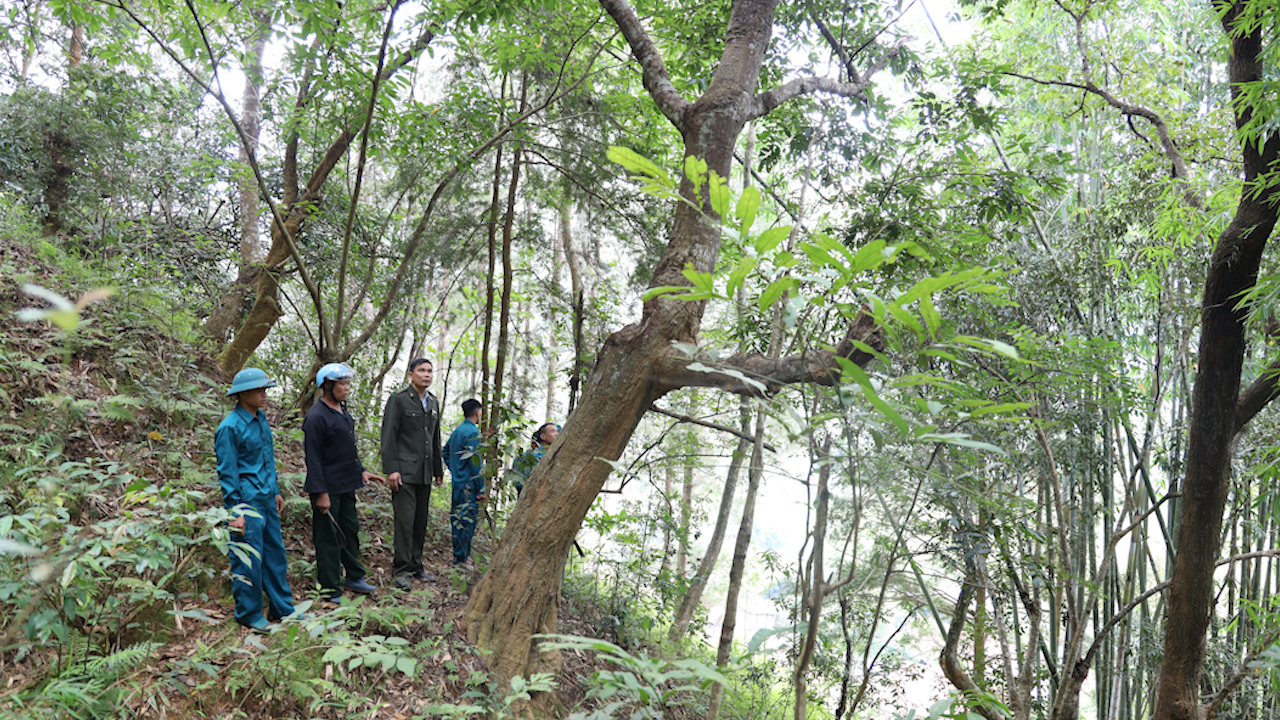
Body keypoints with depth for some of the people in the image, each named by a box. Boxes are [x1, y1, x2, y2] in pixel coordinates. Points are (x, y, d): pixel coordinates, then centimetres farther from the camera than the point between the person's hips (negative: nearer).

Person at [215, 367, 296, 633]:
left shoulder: (261, 419, 10)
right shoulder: (229, 427, -15)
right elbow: (227, 473, -14)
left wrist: (276, 491, 21)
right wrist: (235, 512, -16)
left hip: (266, 500, 8)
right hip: (247, 503, -8)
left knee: (275, 554, 14)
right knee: (249, 561, 1)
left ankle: (282, 608, 25)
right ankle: (249, 614, 15)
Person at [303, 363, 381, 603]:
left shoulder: (342, 409, 11)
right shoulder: (316, 417, -18)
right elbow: (313, 459, -19)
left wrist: (361, 470, 17)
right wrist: (321, 493, -21)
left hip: (346, 484, 9)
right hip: (328, 488, -9)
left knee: (350, 530, 17)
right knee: (328, 538, 0)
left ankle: (354, 577, 31)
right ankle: (330, 589, 10)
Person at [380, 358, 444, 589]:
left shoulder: (433, 403, 15)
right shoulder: (398, 400, -5)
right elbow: (388, 437, -9)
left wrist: (438, 470, 20)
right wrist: (391, 470, -16)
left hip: (424, 473, 7)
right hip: (404, 472, -7)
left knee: (421, 522, 10)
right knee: (405, 520, -9)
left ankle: (416, 566, 19)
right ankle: (401, 570, -1)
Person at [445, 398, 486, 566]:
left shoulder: (457, 431, 12)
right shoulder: (472, 432, -16)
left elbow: (446, 452, 23)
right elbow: (475, 464, -19)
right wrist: (482, 490, -14)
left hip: (457, 483, 9)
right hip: (468, 485, -9)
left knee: (458, 520, 16)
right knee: (467, 521, -3)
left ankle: (459, 556, 26)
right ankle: (462, 559, 2)